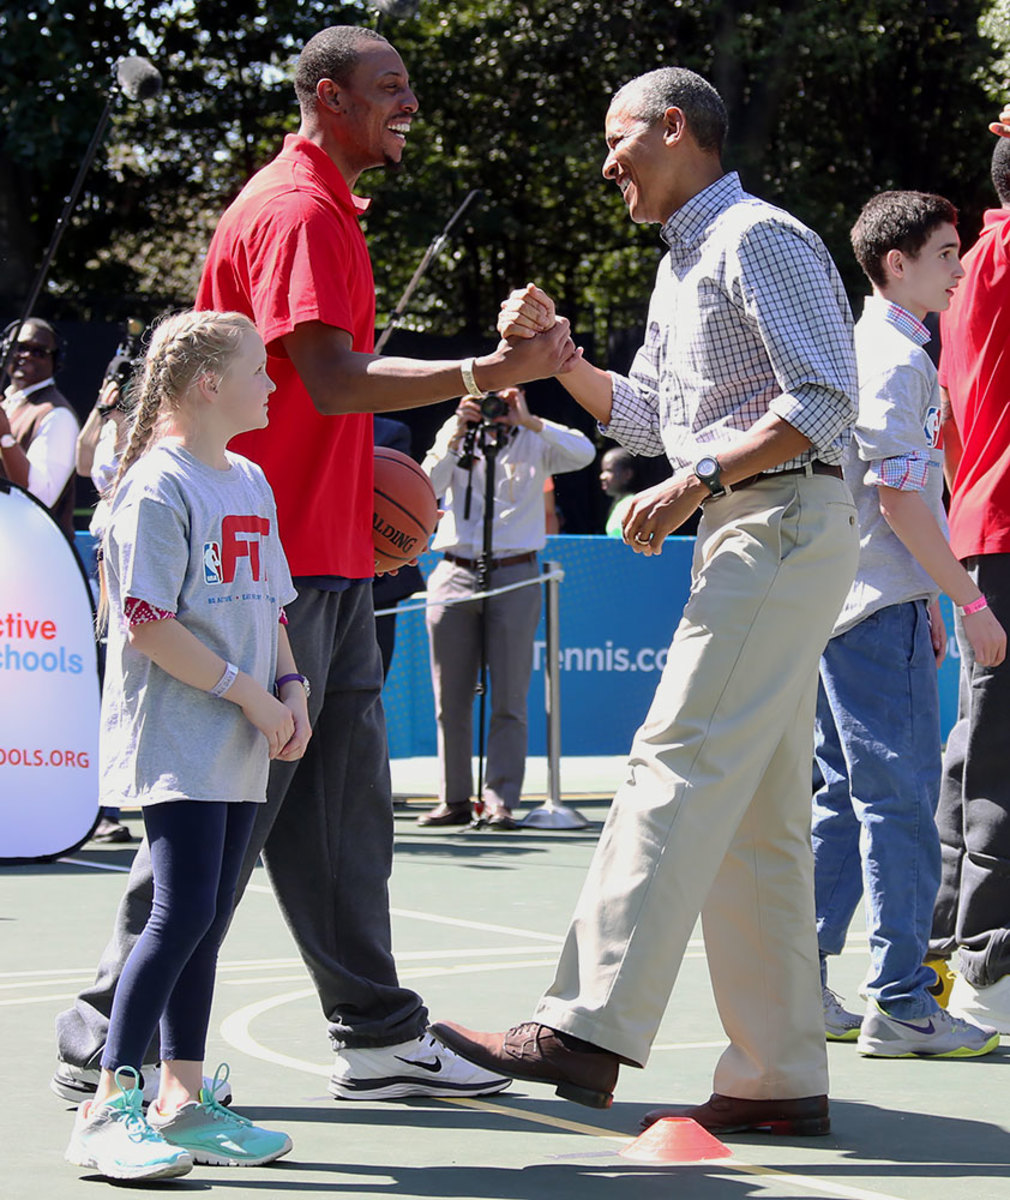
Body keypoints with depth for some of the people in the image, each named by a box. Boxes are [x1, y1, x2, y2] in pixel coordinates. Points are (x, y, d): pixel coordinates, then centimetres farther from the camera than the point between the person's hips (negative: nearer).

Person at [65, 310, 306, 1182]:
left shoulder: (252, 484, 16)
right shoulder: (157, 487, -10)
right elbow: (150, 624, -16)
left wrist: (291, 687, 6)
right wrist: (247, 692, -15)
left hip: (240, 749, 8)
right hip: (174, 741, -8)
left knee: (208, 921, 10)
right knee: (184, 914, -14)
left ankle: (182, 1102, 16)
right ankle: (109, 1108, -10)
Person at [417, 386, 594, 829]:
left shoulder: (535, 442, 7)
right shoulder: (454, 436, 11)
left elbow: (584, 453, -11)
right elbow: (428, 485, -4)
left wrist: (527, 421, -13)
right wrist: (458, 433, -11)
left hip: (515, 578, -2)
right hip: (455, 573, 2)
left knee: (509, 700, -4)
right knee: (450, 700, 3)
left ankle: (500, 800, -2)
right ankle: (454, 799, 10)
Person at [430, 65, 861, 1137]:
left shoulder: (760, 239, -7)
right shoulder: (681, 265, 24)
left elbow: (826, 398, -16)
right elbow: (647, 417, 29)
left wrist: (694, 482, -19)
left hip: (784, 519, -10)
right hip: (741, 534, 10)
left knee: (679, 767, -16)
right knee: (756, 814, 6)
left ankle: (585, 1031, -21)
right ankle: (781, 1077, 7)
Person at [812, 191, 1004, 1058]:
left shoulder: (868, 349, 19)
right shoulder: (899, 359, -12)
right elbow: (900, 502, -18)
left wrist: (926, 600, 23)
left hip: (841, 599, 10)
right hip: (882, 607, -10)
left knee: (845, 798, 12)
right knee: (902, 798, -8)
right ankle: (900, 1004, -7)